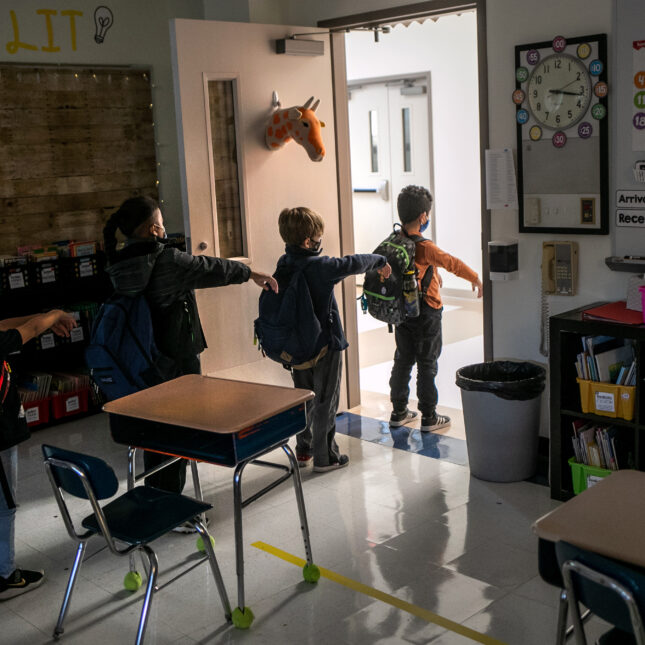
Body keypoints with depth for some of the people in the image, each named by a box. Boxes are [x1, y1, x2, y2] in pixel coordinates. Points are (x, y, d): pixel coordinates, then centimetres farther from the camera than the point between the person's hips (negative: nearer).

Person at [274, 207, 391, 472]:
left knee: (304, 398, 20)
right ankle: (324, 457, 14)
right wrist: (380, 261, 8)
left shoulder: (283, 266, -2)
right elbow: (353, 263, -10)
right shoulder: (319, 266, -21)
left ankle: (303, 450, 31)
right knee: (325, 402, 6)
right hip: (325, 345, -6)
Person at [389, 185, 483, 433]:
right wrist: (476, 278, -8)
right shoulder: (424, 247, -22)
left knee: (403, 360, 15)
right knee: (427, 364, 3)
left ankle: (398, 412, 23)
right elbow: (453, 263, -22)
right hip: (426, 313, -7)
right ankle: (429, 417, 11)